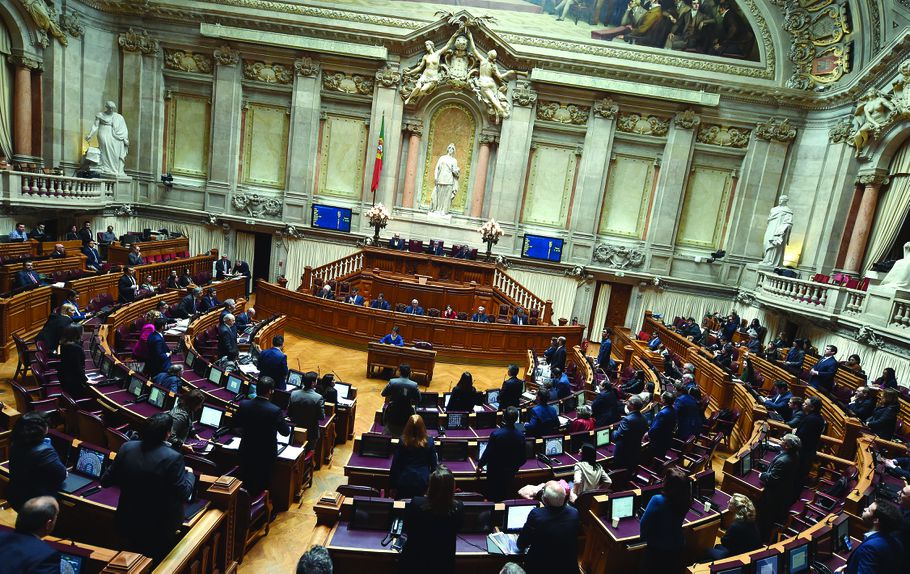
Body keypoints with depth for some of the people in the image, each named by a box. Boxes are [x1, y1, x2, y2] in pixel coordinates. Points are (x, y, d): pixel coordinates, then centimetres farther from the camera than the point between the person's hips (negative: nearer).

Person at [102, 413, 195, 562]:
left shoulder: (126, 448, -13)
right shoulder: (173, 458, -28)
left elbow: (105, 481, -1)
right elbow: (183, 495, -22)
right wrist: (189, 474, -3)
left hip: (127, 522, 5)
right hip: (159, 528, -5)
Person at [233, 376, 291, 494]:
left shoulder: (244, 405, -14)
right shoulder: (275, 410, -27)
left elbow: (236, 425, 3)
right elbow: (286, 432, -15)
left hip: (246, 451, 4)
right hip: (266, 454, -3)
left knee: (245, 482, 23)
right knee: (263, 484, 16)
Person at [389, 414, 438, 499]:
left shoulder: (403, 441, -9)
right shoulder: (429, 442, -7)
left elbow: (395, 464, -3)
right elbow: (433, 464, 0)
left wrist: (393, 486, 7)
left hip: (404, 481, 0)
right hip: (423, 482, 0)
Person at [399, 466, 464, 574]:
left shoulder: (416, 503, -29)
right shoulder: (459, 508, -26)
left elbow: (407, 529, -10)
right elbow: (455, 531, -4)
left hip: (415, 558, -1)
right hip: (444, 561, 1)